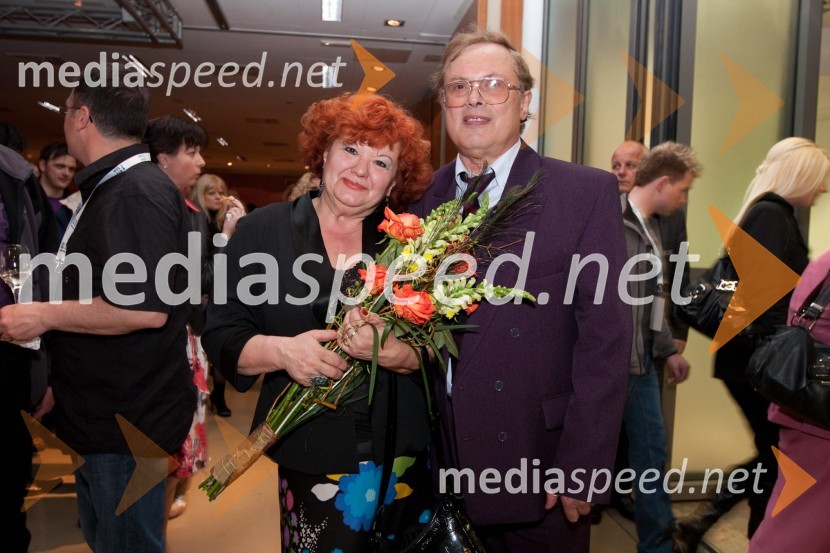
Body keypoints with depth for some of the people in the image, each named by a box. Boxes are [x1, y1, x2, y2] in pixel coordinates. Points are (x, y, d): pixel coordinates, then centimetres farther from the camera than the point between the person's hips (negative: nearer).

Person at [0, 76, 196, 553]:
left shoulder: (137, 193, -21)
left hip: (129, 424, -10)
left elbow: (147, 309, -29)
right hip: (103, 417, 10)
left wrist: (44, 315, -19)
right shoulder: (112, 187, 12)